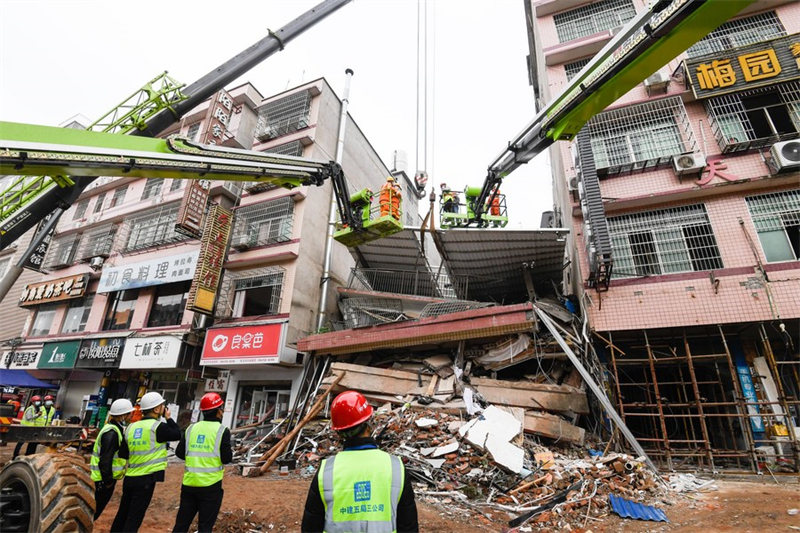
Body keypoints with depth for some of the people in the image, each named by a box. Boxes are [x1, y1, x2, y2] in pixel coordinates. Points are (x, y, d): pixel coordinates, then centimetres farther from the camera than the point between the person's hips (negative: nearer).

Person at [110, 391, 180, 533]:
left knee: (122, 513, 21)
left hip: (129, 477, 7)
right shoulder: (158, 426, -15)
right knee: (134, 518, 3)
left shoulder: (131, 427, 6)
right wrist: (168, 418, 5)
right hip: (146, 478, -6)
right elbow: (177, 435, -2)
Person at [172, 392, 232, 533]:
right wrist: (230, 451, 8)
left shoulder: (191, 428, 2)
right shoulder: (222, 431, -12)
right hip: (210, 485, -4)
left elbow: (179, 453, 6)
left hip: (189, 483, 5)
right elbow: (227, 459, -13)